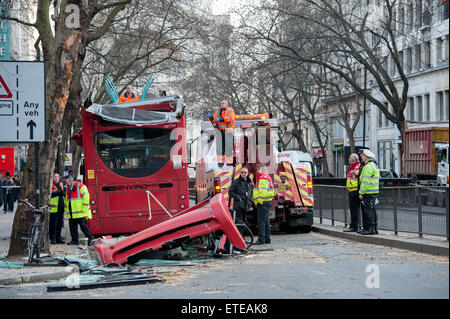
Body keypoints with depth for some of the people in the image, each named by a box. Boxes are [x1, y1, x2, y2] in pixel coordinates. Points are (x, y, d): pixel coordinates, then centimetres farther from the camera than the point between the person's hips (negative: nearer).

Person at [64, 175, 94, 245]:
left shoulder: (80, 186, -7)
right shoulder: (68, 188, 17)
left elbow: (86, 197, -12)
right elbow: (67, 200, 26)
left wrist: (84, 209, -15)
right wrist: (67, 209, 16)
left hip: (80, 213, -7)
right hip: (71, 214, 7)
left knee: (83, 226, -6)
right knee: (72, 227, 5)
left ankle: (90, 238, 7)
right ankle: (74, 240, 12)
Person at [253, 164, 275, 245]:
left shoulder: (263, 177, -12)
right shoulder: (267, 177, 22)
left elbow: (263, 191, -21)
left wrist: (259, 201, -21)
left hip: (263, 202, -11)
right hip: (267, 202, 11)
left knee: (261, 221, -12)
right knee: (266, 221, 14)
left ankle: (261, 238, -15)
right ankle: (267, 238, 18)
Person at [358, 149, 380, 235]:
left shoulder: (368, 167, -15)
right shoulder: (374, 165, 18)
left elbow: (365, 181, -20)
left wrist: (361, 193, -18)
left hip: (368, 192, -10)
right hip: (374, 191, 10)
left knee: (368, 210, -9)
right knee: (371, 210, 12)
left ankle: (371, 229, -10)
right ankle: (374, 228, 15)